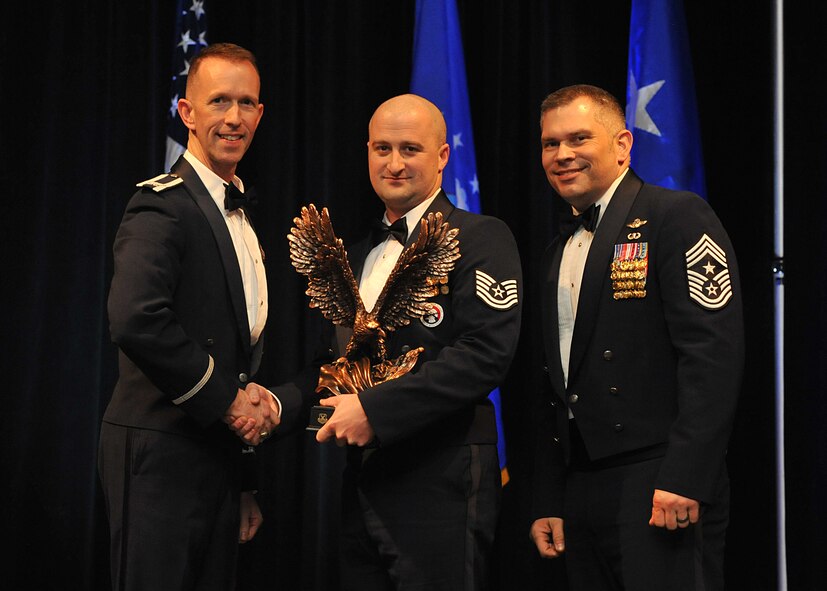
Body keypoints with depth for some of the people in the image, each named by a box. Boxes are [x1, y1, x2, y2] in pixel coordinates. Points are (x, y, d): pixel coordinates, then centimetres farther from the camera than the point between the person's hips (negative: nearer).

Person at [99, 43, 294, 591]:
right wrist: (224, 399, -17)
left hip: (219, 456, 8)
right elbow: (135, 320, -29)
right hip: (161, 457, -8)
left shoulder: (239, 219, 17)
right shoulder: (163, 205, -12)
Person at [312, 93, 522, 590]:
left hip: (440, 484, -7)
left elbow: (487, 353, -18)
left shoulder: (481, 237, -6)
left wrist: (376, 409, -20)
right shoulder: (361, 253, 18)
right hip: (362, 483, 7)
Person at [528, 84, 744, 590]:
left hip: (661, 485, -7)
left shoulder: (677, 217, -4)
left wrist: (684, 477, -21)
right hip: (581, 488, 7)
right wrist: (547, 502, 15)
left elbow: (713, 350, -15)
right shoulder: (559, 254, 19)